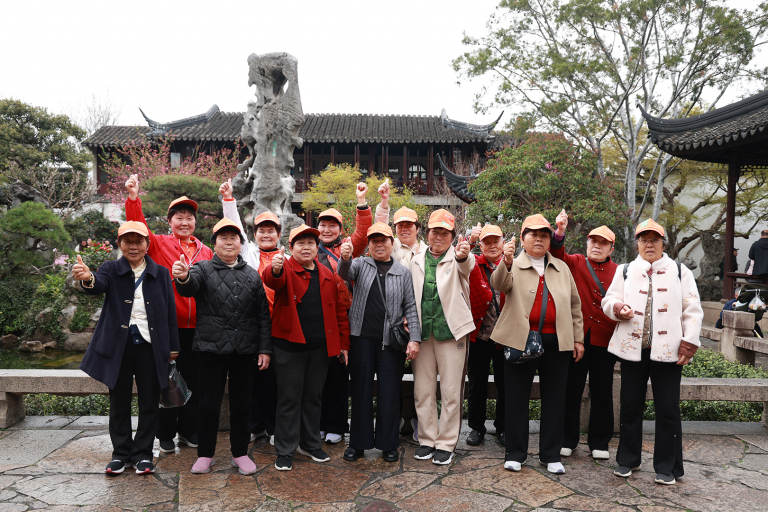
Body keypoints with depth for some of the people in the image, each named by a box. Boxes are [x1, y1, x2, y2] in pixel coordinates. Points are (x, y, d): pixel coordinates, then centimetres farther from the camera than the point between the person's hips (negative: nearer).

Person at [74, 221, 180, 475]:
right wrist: (88, 278, -45)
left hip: (150, 345, 0)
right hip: (118, 345, 0)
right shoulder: (111, 270, 4)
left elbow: (170, 311, 6)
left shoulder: (161, 273, 6)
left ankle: (143, 453, 20)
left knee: (149, 402, 6)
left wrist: (173, 347, 3)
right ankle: (121, 452, 24)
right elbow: (100, 285, -20)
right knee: (119, 401, 10)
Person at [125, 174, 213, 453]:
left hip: (196, 327, 3)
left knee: (192, 379, 13)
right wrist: (133, 198, -26)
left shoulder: (206, 252, 9)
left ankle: (188, 431, 29)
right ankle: (166, 435, 22)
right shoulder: (159, 244, 2)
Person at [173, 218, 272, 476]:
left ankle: (240, 453, 25)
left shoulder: (252, 275, 11)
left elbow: (263, 315, 9)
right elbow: (190, 287, -20)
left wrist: (265, 348, 2)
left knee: (241, 403, 11)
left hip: (244, 349, 2)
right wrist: (183, 277, -45)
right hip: (211, 348, -2)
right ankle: (205, 454, 23)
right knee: (209, 403, 6)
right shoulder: (203, 269, 4)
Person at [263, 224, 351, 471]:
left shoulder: (327, 276, 9)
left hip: (320, 346, 4)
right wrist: (274, 269, -52)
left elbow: (339, 311, 11)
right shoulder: (286, 269, -3)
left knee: (313, 397, 15)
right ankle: (285, 451, 17)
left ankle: (310, 444, 31)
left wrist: (344, 343, 8)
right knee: (289, 398, 4)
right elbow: (273, 280, -28)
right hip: (289, 345, -4)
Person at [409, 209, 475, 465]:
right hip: (422, 331, 4)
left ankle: (446, 443, 17)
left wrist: (463, 255, -47)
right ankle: (427, 439, 25)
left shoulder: (457, 259, 0)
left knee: (451, 391, 3)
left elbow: (467, 265, -25)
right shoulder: (417, 261, 11)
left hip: (451, 331, -3)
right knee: (423, 390, 10)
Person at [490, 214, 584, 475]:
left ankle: (551, 455, 23)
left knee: (554, 398, 9)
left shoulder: (562, 268, 15)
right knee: (517, 397, 4)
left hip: (556, 342, 4)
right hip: (521, 339, -3)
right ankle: (515, 454, 17)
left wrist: (578, 337, 13)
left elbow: (574, 304, 18)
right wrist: (506, 262, -39)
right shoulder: (514, 266, 3)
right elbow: (499, 284, -19)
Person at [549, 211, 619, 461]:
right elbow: (557, 255, -11)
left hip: (604, 339, 1)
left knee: (602, 392, 10)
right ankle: (567, 440, 21)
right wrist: (559, 232, -27)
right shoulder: (575, 264, 6)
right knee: (571, 389, 7)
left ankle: (599, 442, 25)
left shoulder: (618, 272, 8)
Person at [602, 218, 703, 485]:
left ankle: (667, 467, 17)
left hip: (667, 350, -1)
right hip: (632, 349, 2)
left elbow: (692, 310, 4)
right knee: (630, 406, 9)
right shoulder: (625, 271, 12)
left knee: (668, 409, 2)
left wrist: (689, 342, -5)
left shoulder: (680, 271, 8)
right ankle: (627, 460, 24)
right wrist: (617, 308, -15)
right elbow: (608, 299, 9)